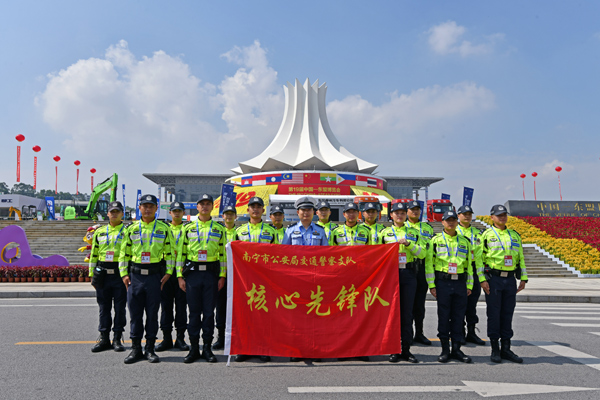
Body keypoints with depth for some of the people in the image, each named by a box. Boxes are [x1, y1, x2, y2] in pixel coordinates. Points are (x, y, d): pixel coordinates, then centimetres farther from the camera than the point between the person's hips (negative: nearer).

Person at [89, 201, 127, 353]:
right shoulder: (99, 232, 13)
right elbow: (94, 255, 15)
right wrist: (92, 275, 11)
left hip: (120, 274, -3)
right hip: (103, 275, 3)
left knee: (120, 308, 3)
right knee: (104, 308, 8)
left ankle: (117, 339, 12)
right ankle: (104, 339, 17)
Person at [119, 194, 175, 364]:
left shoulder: (164, 229, 5)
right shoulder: (131, 229, 9)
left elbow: (170, 253, 6)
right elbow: (124, 253, 11)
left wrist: (168, 273, -3)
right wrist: (124, 274, 3)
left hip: (155, 275, -1)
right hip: (135, 275, 2)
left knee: (152, 313, 4)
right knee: (135, 313, 5)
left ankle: (150, 349, 14)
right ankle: (136, 349, 16)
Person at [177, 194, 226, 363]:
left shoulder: (219, 229, 9)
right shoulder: (188, 228, 9)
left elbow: (223, 254, 7)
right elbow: (181, 253, 8)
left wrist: (222, 276, 0)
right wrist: (180, 276, 1)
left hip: (211, 273, 0)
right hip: (192, 272, 0)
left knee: (209, 311, 3)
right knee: (194, 311, 3)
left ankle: (207, 348, 13)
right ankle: (193, 348, 13)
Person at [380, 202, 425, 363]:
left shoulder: (414, 233, 12)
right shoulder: (384, 233, 10)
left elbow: (422, 253, 0)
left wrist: (408, 243, -11)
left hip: (409, 275, 1)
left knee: (407, 312, 3)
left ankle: (406, 349, 11)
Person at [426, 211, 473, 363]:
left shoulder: (465, 241, 13)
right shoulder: (436, 240, 3)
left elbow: (469, 265, 15)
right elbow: (429, 263, 0)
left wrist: (469, 285, 9)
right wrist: (431, 285, -6)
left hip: (460, 283, 3)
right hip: (443, 282, -3)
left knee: (459, 316, 5)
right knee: (443, 316, 2)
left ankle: (456, 349, 15)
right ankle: (445, 350, 11)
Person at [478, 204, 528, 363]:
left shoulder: (514, 235, 14)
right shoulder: (487, 235, -1)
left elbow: (521, 258, 17)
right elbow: (479, 258, -5)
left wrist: (523, 278, 10)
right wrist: (482, 279, -11)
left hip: (510, 279, 4)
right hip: (493, 278, -4)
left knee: (508, 313, 8)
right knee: (494, 313, 0)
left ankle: (506, 349, 16)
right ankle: (495, 350, 9)